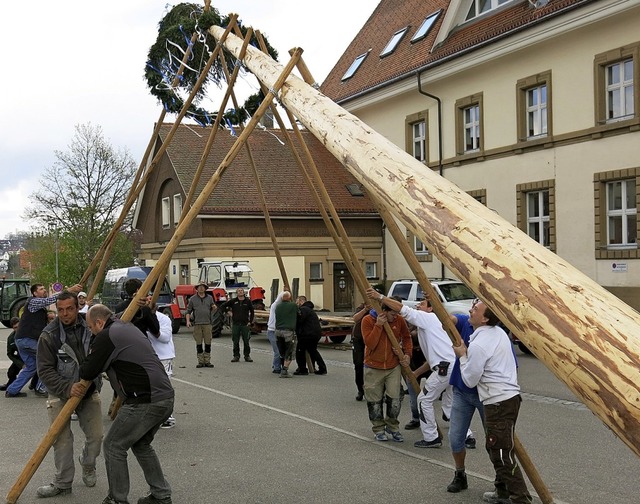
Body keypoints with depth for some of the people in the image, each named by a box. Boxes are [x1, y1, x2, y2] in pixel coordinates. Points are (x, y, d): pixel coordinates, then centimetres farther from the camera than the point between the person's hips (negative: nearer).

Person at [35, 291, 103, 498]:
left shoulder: (91, 327, -4)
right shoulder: (49, 335, -12)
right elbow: (45, 370, -13)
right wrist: (67, 388, -24)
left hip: (90, 391, 3)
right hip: (61, 394, -2)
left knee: (96, 436, 1)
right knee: (62, 439, -6)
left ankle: (88, 466, 32)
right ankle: (63, 483, 11)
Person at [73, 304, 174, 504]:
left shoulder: (106, 336, -6)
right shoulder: (129, 329, 22)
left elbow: (88, 373, -3)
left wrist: (82, 366, 20)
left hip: (145, 401, -9)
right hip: (166, 397, 9)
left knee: (114, 446, 7)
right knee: (141, 445, 24)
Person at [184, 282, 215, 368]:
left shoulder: (209, 298, 12)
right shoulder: (192, 299, 7)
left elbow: (212, 310, 18)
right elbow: (188, 311, 7)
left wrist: (214, 308, -6)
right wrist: (188, 321, -6)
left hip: (207, 323, 1)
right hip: (197, 324, -1)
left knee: (208, 343, 0)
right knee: (198, 344, 1)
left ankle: (207, 361, 8)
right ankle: (200, 361, 8)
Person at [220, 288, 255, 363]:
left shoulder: (248, 301, 4)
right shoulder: (233, 301, 3)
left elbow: (252, 311, 12)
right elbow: (222, 306, 11)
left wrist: (250, 321, 5)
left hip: (245, 324, 0)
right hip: (235, 324, 0)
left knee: (246, 341, 3)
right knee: (235, 342, 3)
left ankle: (247, 356, 12)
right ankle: (236, 356, 11)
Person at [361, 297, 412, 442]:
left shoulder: (399, 320, -6)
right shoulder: (368, 320, -13)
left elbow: (406, 337, 11)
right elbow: (370, 344, -20)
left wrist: (407, 354, -3)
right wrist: (378, 325, -27)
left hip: (393, 366, 2)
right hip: (373, 367, -1)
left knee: (394, 399, -3)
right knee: (375, 401, 6)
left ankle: (393, 427, 18)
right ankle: (379, 429, 22)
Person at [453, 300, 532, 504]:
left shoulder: (478, 345, -18)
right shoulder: (499, 332, 9)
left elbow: (470, 380, -9)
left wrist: (462, 356, 1)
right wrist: (468, 354, 17)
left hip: (499, 403, -10)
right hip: (508, 397, 10)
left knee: (502, 454, -7)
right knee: (495, 448, 20)